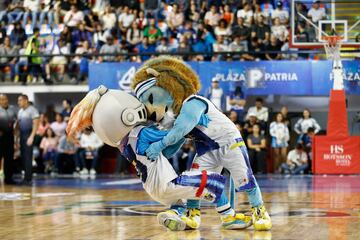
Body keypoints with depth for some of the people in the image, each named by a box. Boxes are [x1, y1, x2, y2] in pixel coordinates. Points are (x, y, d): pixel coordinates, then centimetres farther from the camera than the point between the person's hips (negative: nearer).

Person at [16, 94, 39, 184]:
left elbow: (36, 124, -13)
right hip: (21, 135, 8)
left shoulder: (32, 110, -7)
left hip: (28, 134, -8)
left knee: (28, 157, -7)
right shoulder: (20, 111, 16)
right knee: (23, 157, 7)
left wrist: (31, 137, -19)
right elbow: (18, 124, 18)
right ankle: (27, 177, 13)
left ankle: (27, 179, -4)